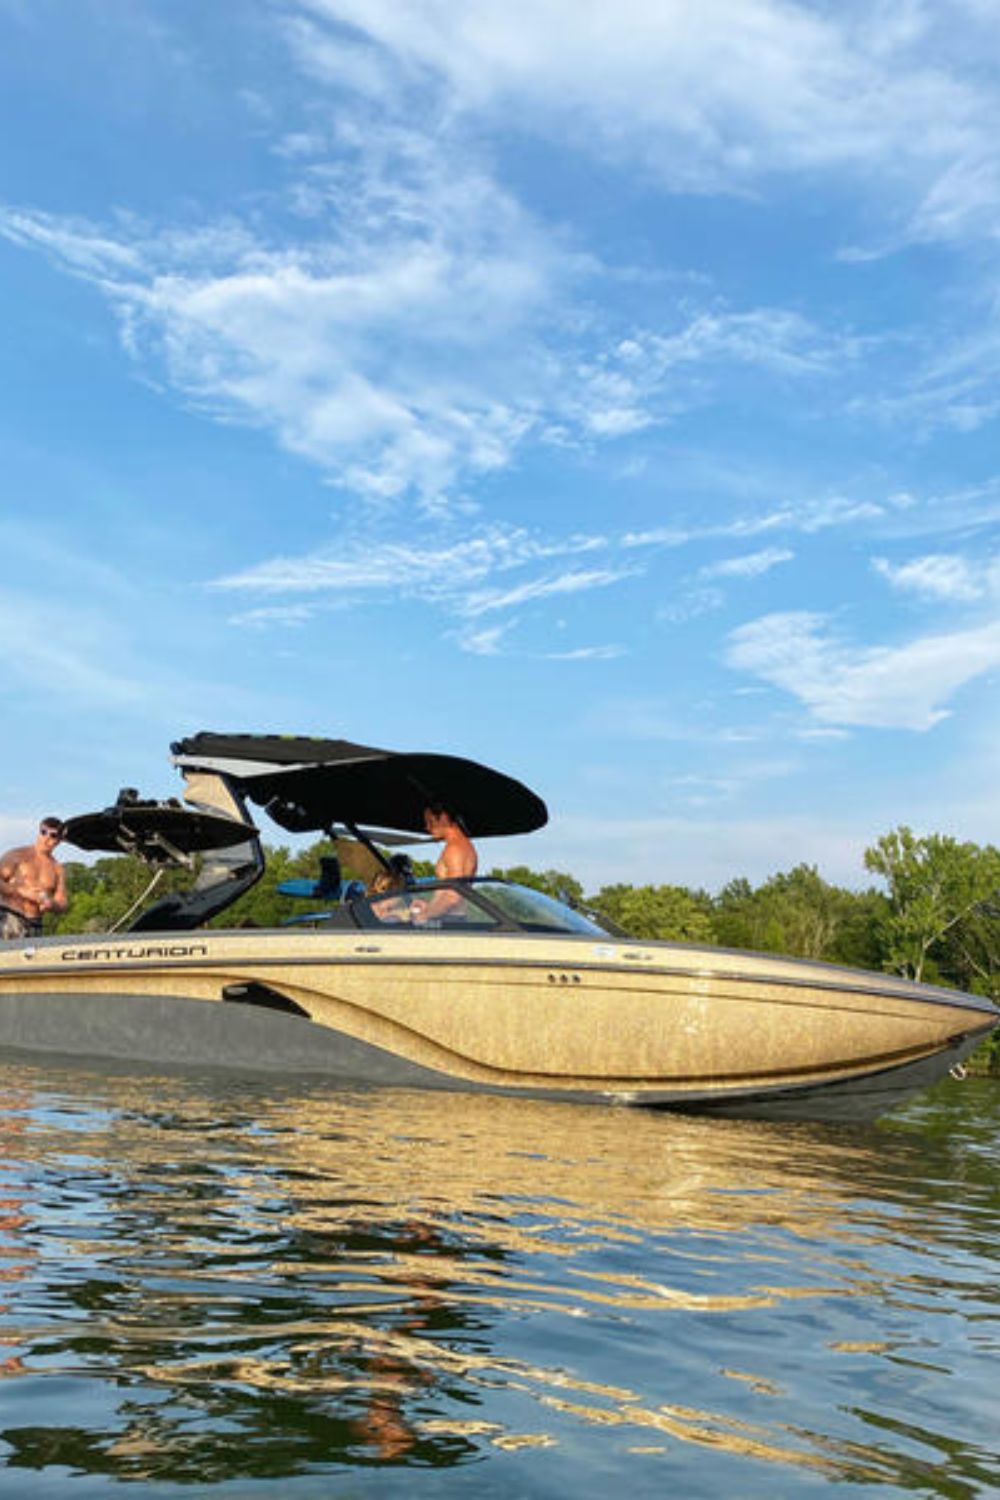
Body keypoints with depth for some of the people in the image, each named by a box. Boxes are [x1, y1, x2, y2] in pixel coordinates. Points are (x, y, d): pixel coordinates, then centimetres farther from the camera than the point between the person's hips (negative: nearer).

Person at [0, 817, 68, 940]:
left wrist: (51, 905, -8)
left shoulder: (57, 868, 15)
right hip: (10, 919, -5)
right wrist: (22, 892, -12)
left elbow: (63, 904, 14)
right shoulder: (17, 855, 3)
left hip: (35, 925, 5)